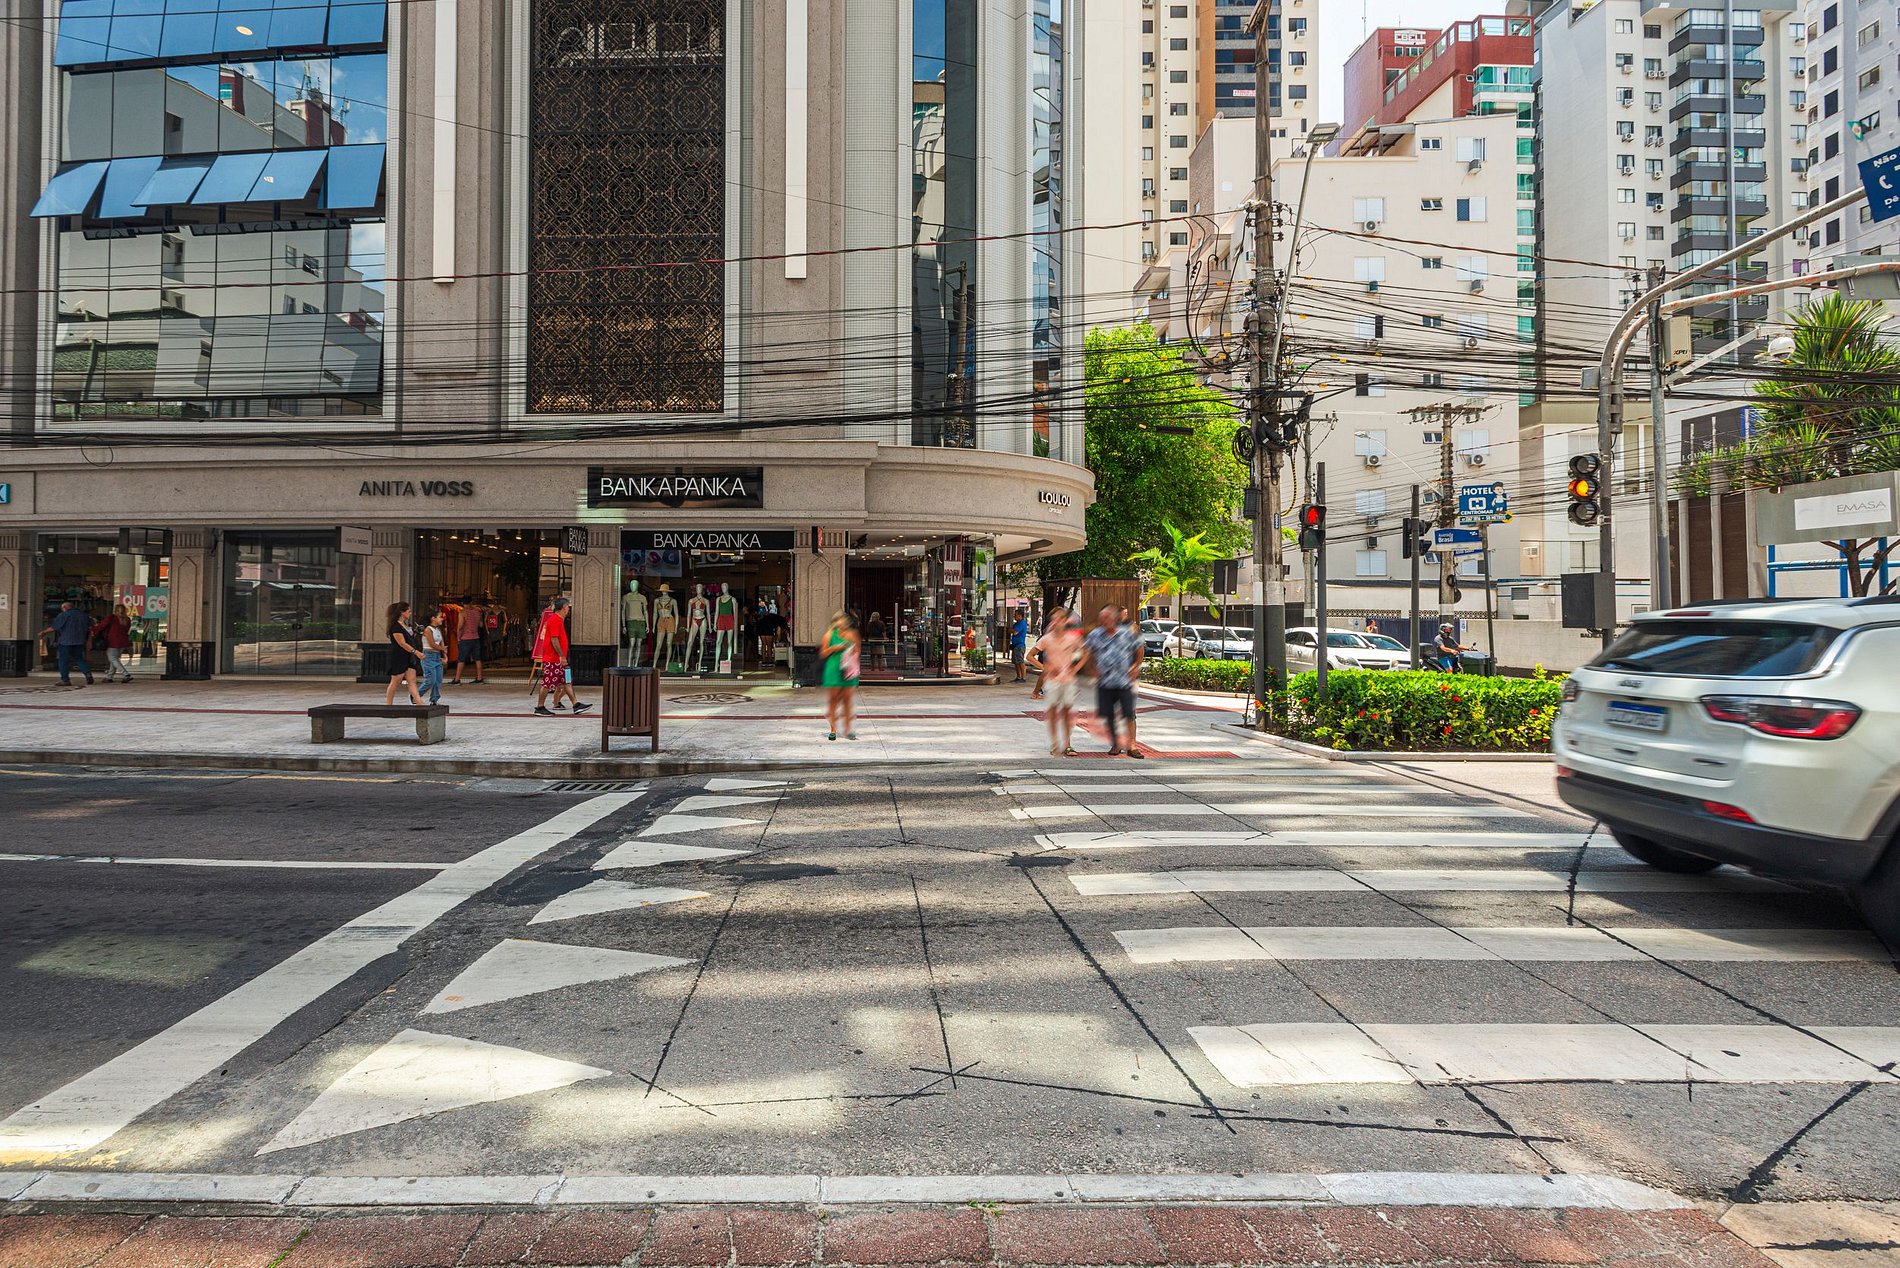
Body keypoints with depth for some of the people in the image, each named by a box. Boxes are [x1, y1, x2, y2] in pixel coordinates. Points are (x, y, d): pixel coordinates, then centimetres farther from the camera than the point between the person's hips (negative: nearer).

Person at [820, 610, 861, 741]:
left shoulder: (851, 634, 7)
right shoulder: (830, 635, 2)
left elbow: (857, 651, 15)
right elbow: (823, 653, 3)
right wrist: (835, 648, -10)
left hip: (848, 670, 2)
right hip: (834, 670, -1)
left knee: (847, 699, 4)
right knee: (833, 699, 1)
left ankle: (848, 729, 12)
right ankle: (833, 730, 8)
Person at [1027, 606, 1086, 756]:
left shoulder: (1072, 638, 0)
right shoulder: (1046, 639, -3)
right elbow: (1030, 656, 1)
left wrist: (1076, 668, -1)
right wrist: (1044, 668, -9)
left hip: (1068, 679, 1)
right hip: (1052, 679, -1)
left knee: (1067, 711, 5)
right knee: (1053, 711, 1)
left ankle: (1068, 745, 13)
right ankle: (1054, 745, 9)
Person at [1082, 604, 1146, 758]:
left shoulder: (1128, 633, 0)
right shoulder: (1095, 634, 2)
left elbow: (1139, 650, 12)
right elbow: (1087, 652, 15)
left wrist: (1135, 667, 5)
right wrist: (1093, 669, 7)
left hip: (1125, 681, -1)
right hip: (1104, 682, 2)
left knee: (1129, 714, -3)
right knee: (1108, 715, 6)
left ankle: (1131, 746, 4)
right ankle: (1115, 744, 22)